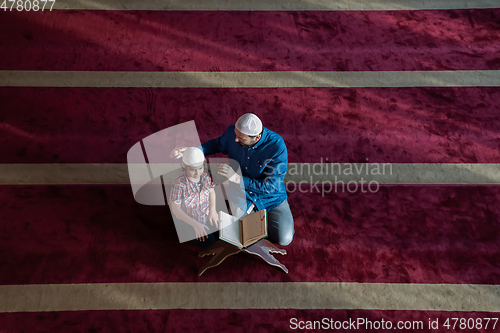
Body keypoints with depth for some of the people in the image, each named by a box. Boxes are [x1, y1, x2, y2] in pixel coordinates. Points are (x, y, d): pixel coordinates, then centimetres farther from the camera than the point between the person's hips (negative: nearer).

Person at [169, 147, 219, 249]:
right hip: (190, 220, -4)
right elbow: (176, 210, -22)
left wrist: (213, 211, -11)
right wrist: (195, 225, -25)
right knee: (208, 243, -3)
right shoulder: (179, 184, -33)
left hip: (207, 217, 5)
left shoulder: (206, 174, -20)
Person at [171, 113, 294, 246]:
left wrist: (237, 179, -33)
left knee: (284, 239, -11)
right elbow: (217, 144, 6)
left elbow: (270, 186, -27)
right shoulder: (233, 132, -19)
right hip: (241, 193, 3)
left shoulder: (277, 147, -31)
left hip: (270, 197, -2)